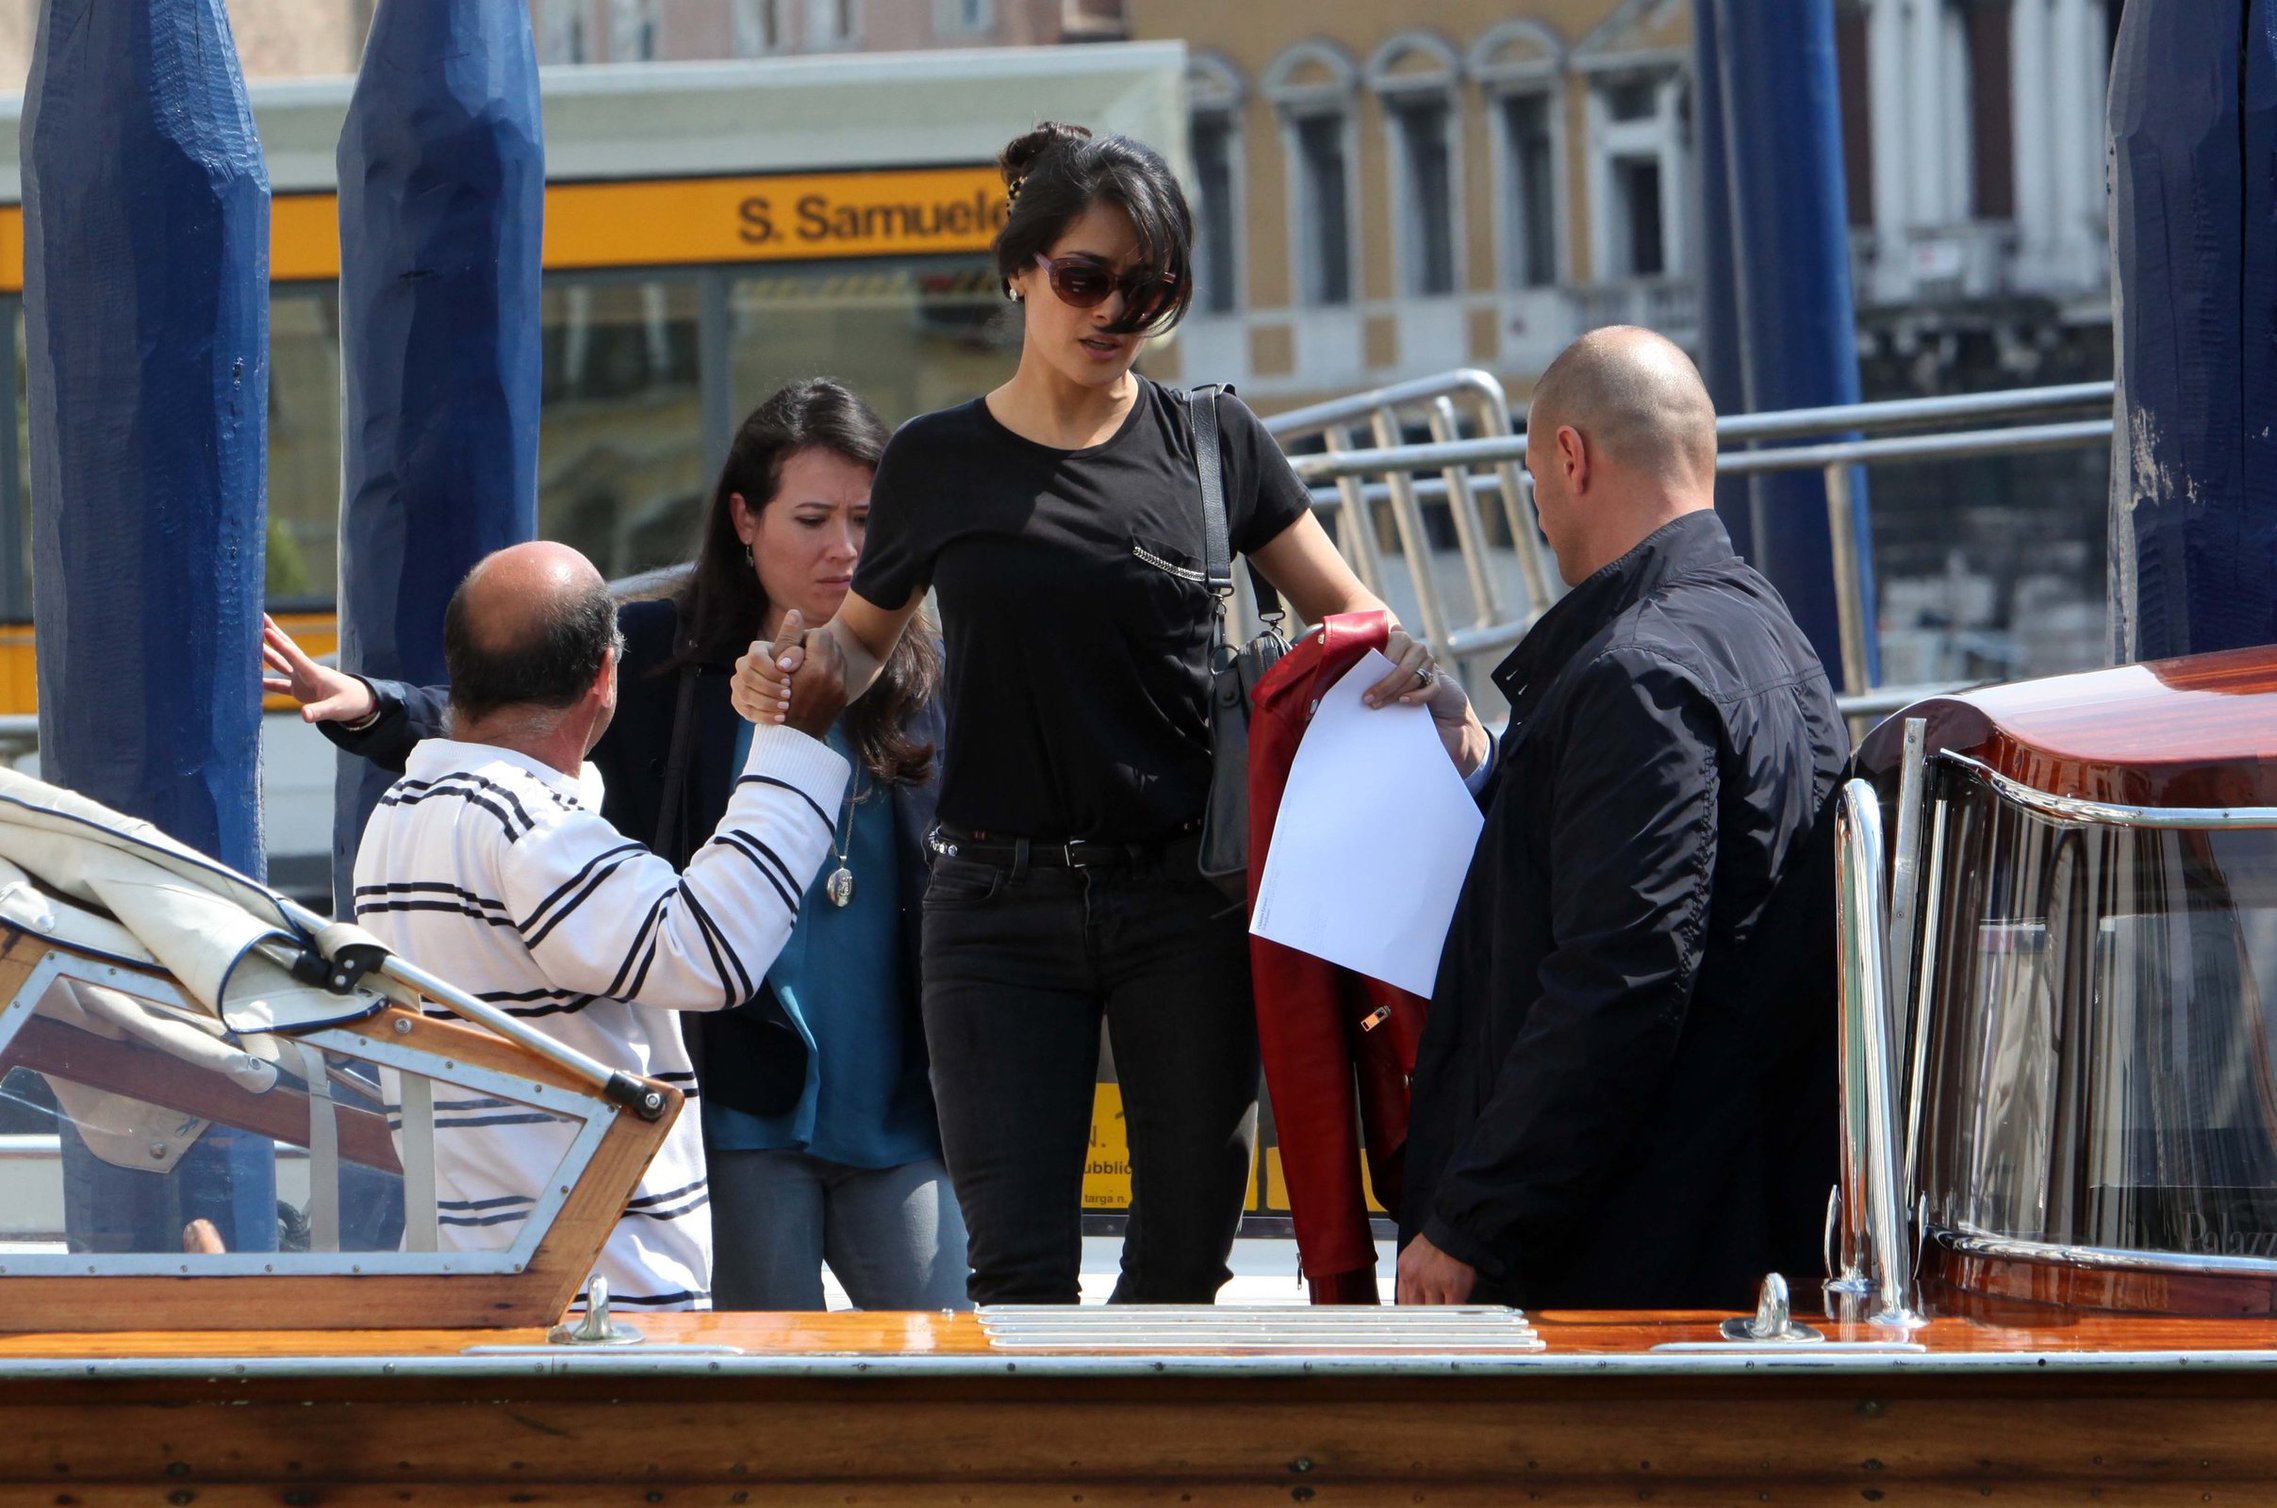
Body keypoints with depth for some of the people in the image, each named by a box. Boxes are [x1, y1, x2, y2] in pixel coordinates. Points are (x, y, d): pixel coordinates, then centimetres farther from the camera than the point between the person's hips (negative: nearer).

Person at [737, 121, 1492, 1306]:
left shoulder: (1211, 444, 5)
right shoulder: (937, 464, 6)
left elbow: (1347, 613, 11)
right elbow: (865, 637, 20)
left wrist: (1419, 676, -11)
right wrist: (788, 677, -2)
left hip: (1185, 902, 1)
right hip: (1000, 906, -1)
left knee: (1184, 1263, 2)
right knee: (1020, 1273, -9)